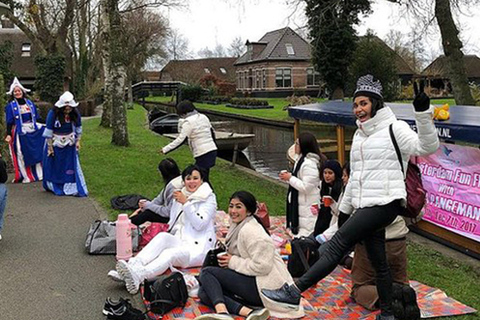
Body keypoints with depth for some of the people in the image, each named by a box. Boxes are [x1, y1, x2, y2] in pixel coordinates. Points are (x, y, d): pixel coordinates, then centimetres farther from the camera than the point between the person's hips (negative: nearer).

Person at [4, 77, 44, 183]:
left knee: (36, 153, 8)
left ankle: (38, 173, 19)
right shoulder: (10, 106, -3)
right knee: (22, 155, 1)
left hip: (33, 131, 4)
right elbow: (9, 122, -6)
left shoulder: (29, 103, 8)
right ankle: (26, 177, 9)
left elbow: (36, 117, 14)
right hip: (20, 133, -4)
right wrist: (9, 134, -15)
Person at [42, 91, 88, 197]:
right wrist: (50, 147, -14)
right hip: (55, 144, -3)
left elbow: (78, 128, 5)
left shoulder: (75, 113, -9)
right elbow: (48, 132, -15)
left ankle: (71, 188, 7)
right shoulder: (53, 114, -20)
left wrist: (77, 141, 1)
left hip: (69, 145, 3)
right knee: (54, 166, 9)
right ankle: (54, 187, 23)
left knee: (71, 166, 2)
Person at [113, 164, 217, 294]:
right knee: (163, 236, -29)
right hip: (180, 241, 5)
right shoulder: (180, 196, 18)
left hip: (198, 246, -5)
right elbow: (172, 224, 24)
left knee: (170, 253, -35)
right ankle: (132, 266, -46)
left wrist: (185, 203, -16)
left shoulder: (209, 198, 0)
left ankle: (137, 276, -57)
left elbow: (199, 224, -13)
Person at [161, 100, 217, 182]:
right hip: (212, 150, 8)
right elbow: (212, 133, 19)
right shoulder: (203, 117, 12)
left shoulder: (188, 122, -10)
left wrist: (165, 149, -13)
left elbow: (180, 140, -16)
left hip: (203, 153, -8)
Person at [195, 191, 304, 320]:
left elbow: (262, 266, -22)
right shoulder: (238, 226, 13)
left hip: (264, 287, -10)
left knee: (206, 272, -11)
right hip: (251, 281, 10)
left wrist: (233, 262, -11)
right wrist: (225, 255, 3)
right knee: (204, 292, -6)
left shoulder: (250, 231, -16)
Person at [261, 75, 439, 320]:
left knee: (338, 243, -14)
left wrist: (423, 113, -31)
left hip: (385, 204, -8)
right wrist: (344, 209, 24)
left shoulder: (394, 128, -4)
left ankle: (294, 292, -12)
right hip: (365, 206, 8)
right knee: (378, 263, 12)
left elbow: (427, 147, -19)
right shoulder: (359, 134, 19)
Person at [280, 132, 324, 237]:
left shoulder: (309, 164, -22)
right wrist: (288, 175, 5)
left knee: (306, 231, -5)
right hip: (300, 204, 10)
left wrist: (290, 178, -15)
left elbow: (306, 187, -23)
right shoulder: (302, 159, 11)